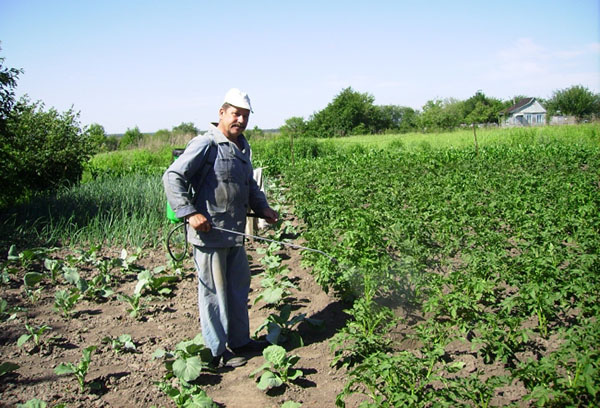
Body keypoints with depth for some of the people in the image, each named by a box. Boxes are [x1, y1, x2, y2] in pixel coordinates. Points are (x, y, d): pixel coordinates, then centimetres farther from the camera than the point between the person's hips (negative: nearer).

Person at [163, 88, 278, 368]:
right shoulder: (205, 145, -13)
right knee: (214, 292, 3)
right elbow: (172, 177, -17)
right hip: (209, 233, -9)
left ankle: (240, 340, 34)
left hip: (235, 233, 9)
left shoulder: (242, 147, 15)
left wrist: (262, 208, 13)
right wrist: (189, 213, -22)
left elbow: (250, 185, 28)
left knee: (239, 287, 18)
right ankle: (217, 352, 16)